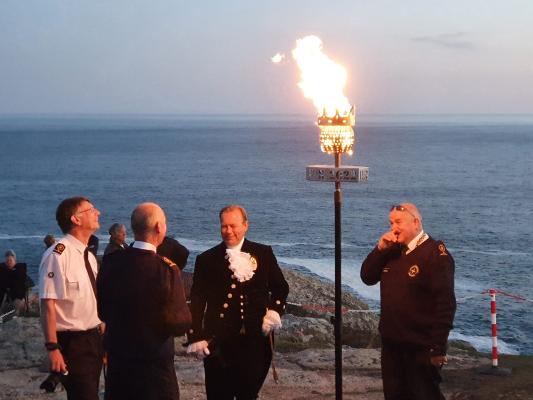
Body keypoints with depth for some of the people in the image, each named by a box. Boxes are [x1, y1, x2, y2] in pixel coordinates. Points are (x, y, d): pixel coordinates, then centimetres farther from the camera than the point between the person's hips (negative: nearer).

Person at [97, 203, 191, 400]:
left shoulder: (111, 262, -5)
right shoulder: (165, 269, -20)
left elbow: (103, 312, 5)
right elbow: (181, 324, -15)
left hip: (117, 360, 5)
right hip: (154, 363, -5)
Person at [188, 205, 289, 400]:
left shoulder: (264, 254, 5)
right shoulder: (206, 260, 2)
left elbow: (280, 287, 14)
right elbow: (197, 301, 3)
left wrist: (275, 310, -5)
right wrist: (196, 337, -5)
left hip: (256, 341, 1)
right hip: (218, 345, -1)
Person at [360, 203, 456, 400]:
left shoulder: (435, 254, -15)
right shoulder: (392, 251, 10)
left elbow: (445, 303, -19)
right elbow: (367, 277, 9)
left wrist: (438, 347, -22)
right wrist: (380, 249, -6)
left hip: (420, 347, -8)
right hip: (390, 343, 8)